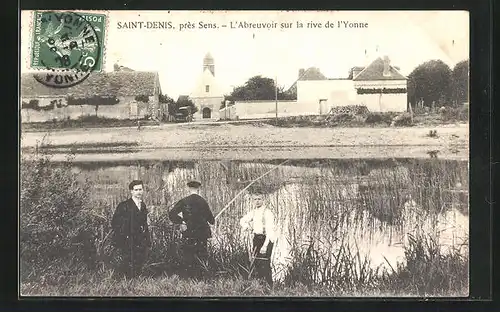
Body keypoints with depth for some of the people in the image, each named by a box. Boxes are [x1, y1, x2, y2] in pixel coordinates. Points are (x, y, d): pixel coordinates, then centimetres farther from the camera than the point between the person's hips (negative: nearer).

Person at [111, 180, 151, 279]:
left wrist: (147, 241, 14)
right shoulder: (124, 206, -6)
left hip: (141, 243, 6)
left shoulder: (143, 205, 14)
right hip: (127, 243, -6)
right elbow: (114, 224, -7)